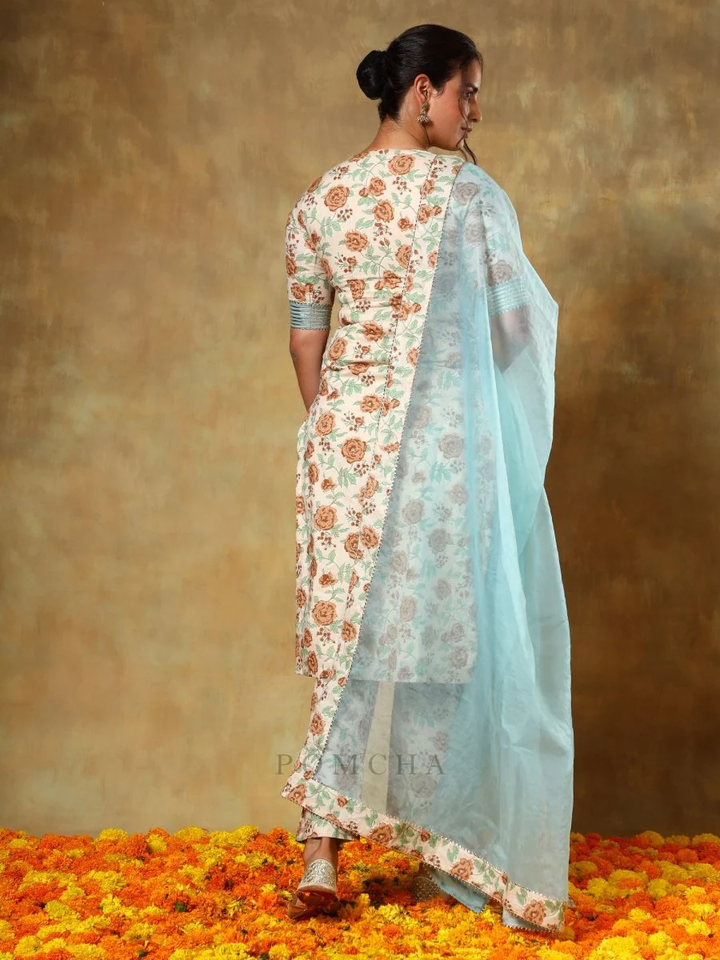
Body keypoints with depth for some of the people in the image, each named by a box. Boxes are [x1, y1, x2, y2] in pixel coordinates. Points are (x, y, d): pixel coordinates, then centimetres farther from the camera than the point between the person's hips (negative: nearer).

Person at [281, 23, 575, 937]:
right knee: (445, 638, 7)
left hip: (345, 436, 4)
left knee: (348, 640, 11)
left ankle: (322, 851, 7)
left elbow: (306, 338, 8)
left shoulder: (320, 199, 5)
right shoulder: (468, 190, -7)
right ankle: (445, 854, 16)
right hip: (444, 439, -4)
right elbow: (517, 322, -5)